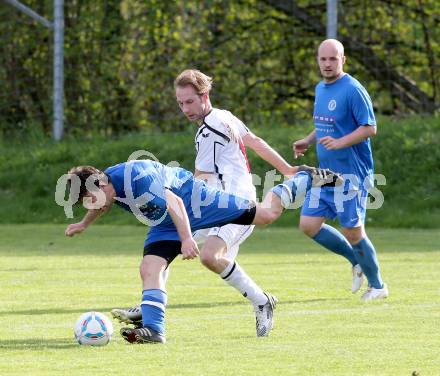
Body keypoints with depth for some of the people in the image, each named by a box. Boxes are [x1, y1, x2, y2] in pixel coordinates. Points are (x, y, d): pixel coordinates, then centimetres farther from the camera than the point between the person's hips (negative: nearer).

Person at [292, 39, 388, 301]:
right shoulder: (320, 89, 12)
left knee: (353, 232, -4)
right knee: (309, 225, 3)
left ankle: (378, 286, 14)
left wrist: (339, 143, -28)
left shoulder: (353, 90, -14)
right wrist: (308, 141, 9)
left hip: (352, 175, -8)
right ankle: (357, 262, 20)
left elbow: (370, 128, -17)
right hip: (326, 172, 8)